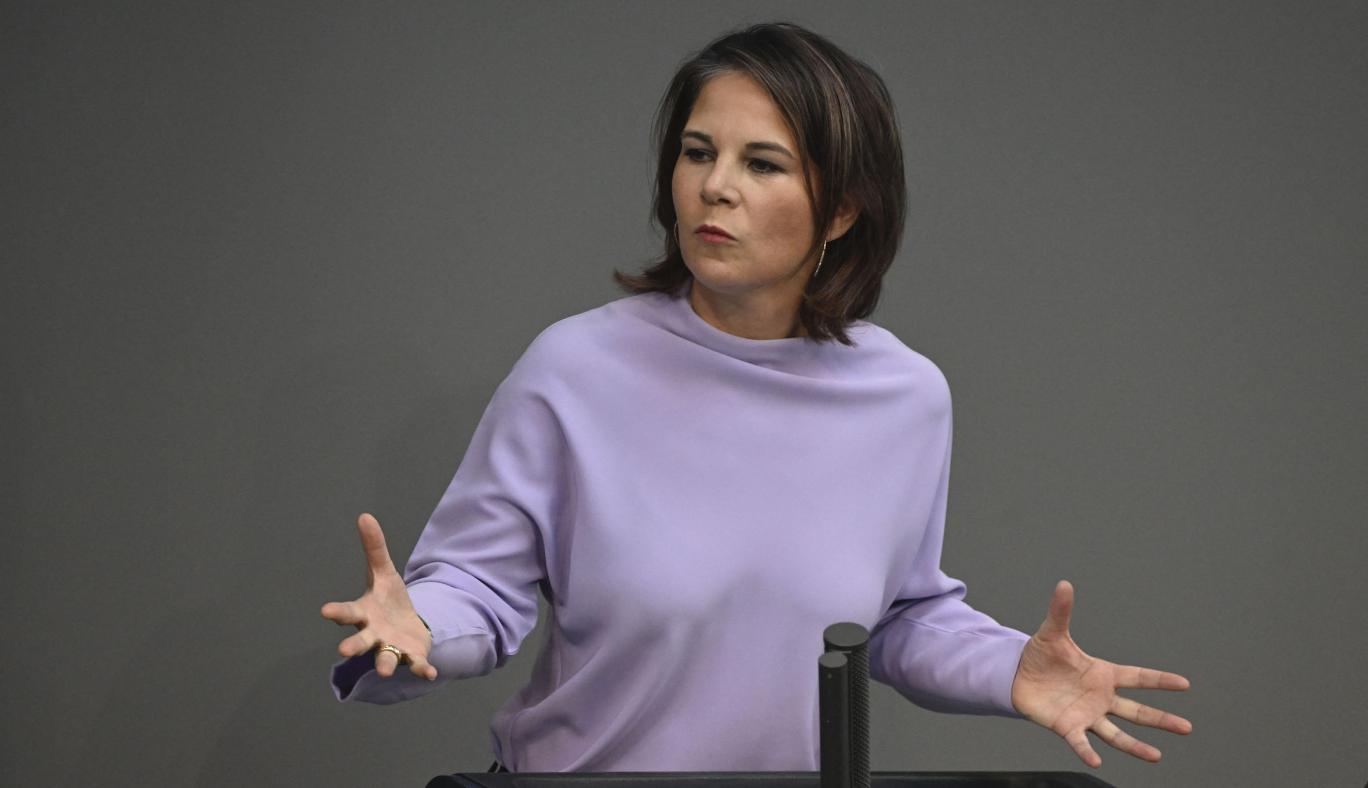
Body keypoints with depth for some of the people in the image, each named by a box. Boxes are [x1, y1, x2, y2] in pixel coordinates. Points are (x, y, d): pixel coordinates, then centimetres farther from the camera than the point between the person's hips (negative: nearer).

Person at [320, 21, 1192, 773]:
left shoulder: (908, 397, 1)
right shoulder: (575, 369, -8)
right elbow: (480, 579, -4)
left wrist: (1011, 671, -2)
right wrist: (415, 628, -23)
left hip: (805, 767, 2)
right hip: (581, 768, -2)